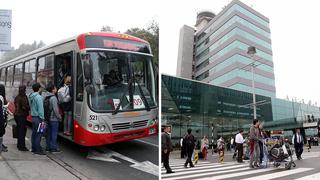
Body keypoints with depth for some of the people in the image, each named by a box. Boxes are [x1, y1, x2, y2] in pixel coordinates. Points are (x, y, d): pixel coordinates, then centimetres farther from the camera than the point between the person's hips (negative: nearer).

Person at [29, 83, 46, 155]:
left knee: (34, 133, 15)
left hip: (33, 117, 9)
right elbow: (40, 109, -19)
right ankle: (38, 150, -2)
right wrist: (42, 118, -16)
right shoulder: (38, 97, -17)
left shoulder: (31, 97, 11)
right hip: (38, 118, -9)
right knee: (38, 134, -5)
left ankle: (33, 148, 22)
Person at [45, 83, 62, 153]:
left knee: (49, 133, 14)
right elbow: (55, 109, -19)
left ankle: (48, 147, 20)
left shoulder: (47, 97, 9)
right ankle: (53, 148, 2)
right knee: (54, 134, -2)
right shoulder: (53, 98, -17)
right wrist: (59, 117, -9)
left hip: (48, 118, 8)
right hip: (54, 119, -8)